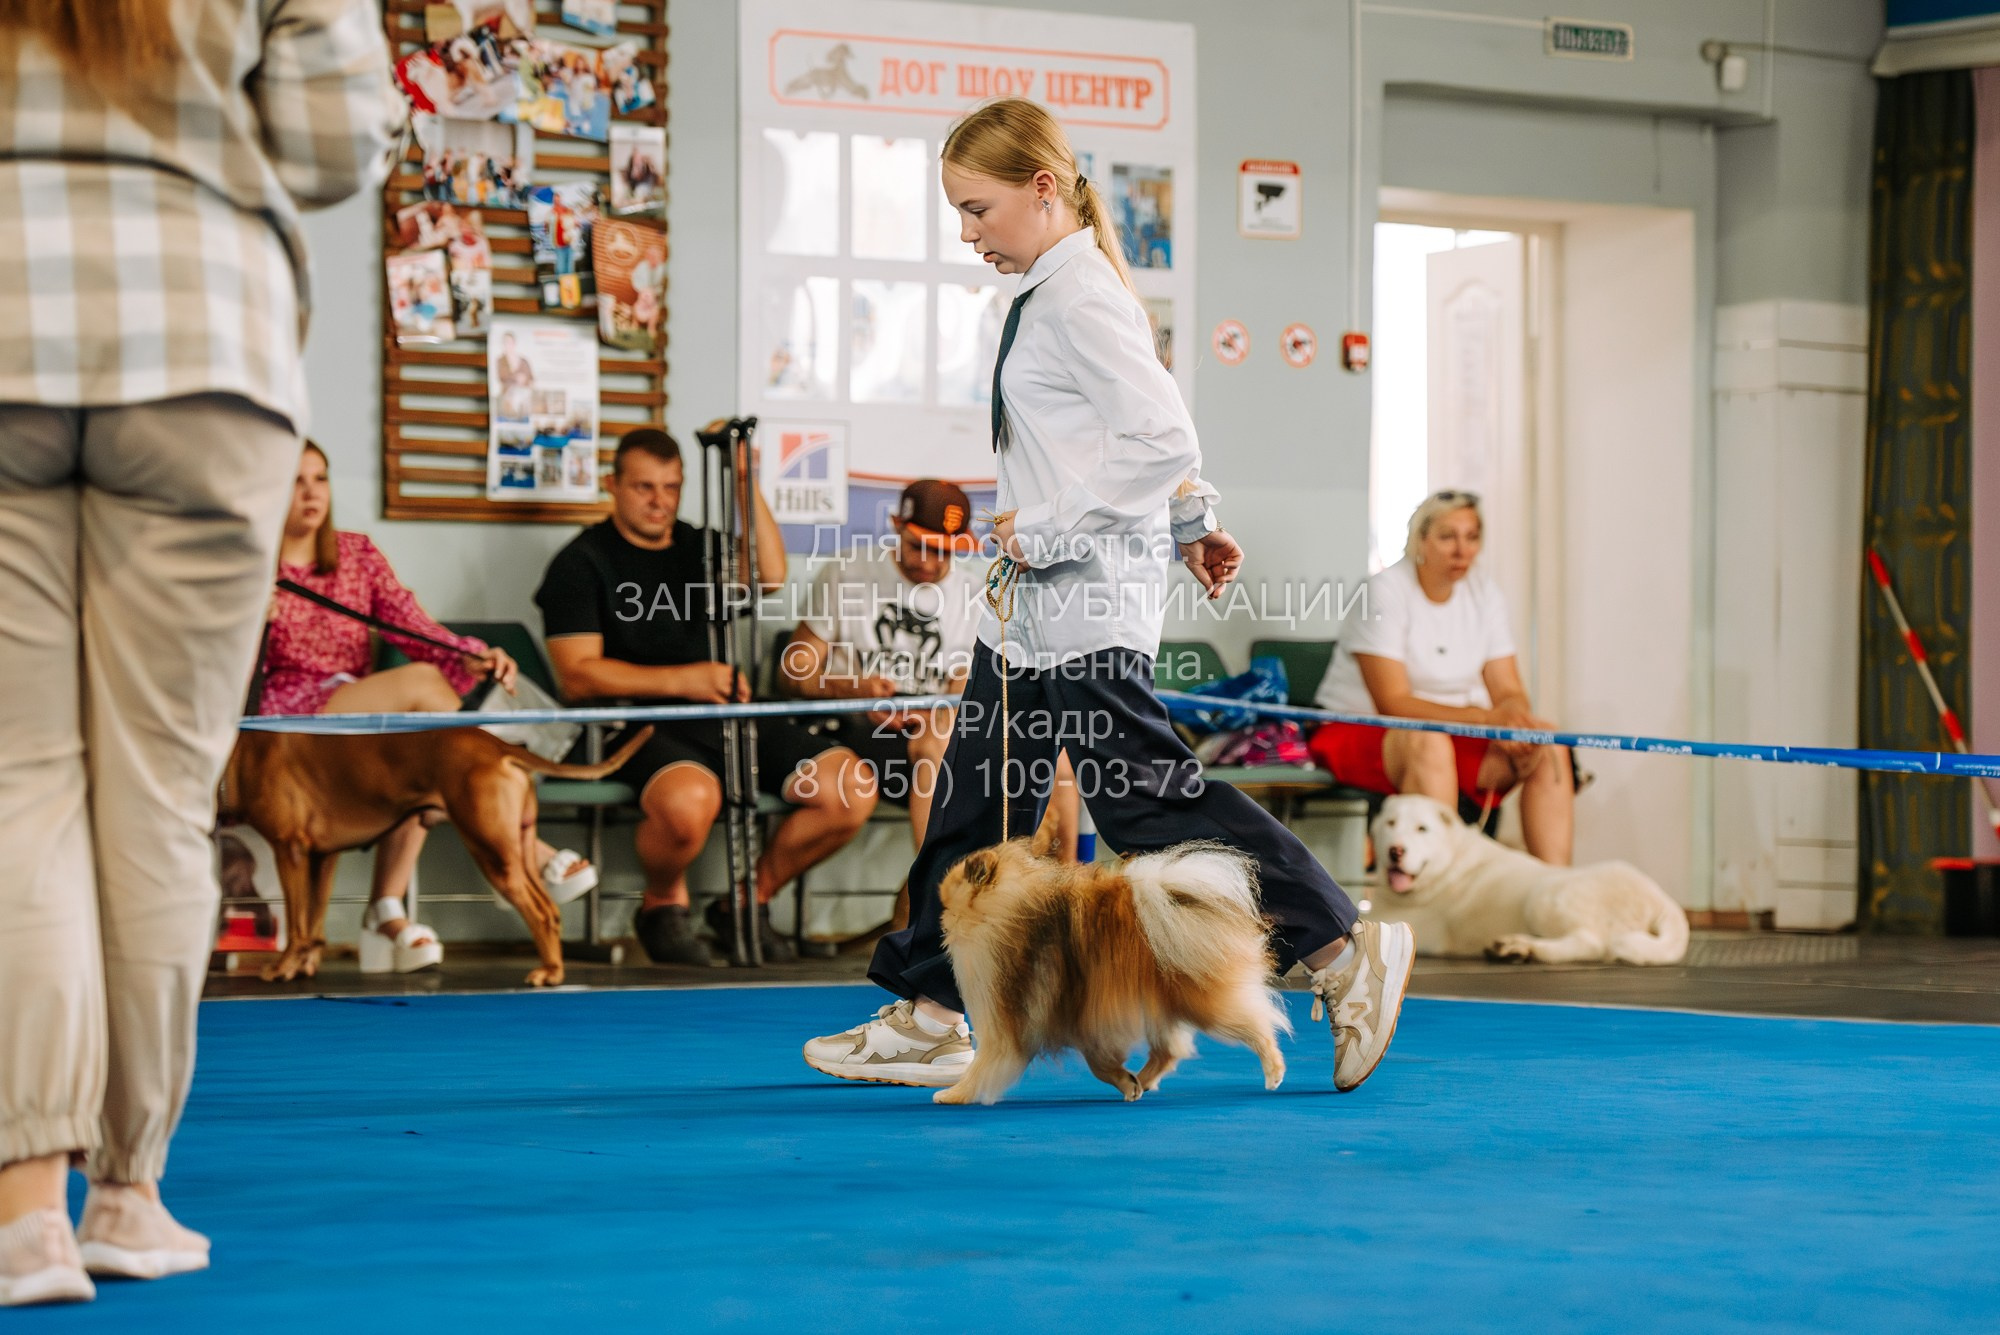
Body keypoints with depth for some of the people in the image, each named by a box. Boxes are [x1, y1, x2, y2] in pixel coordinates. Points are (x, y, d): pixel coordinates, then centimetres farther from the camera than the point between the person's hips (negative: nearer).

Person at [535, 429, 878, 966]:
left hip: (729, 719, 6)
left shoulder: (700, 548, 20)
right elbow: (577, 676, -7)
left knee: (852, 787, -13)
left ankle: (747, 902, 7)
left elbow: (769, 575, -1)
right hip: (640, 725, -6)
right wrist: (684, 681, -15)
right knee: (689, 799, -40)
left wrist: (745, 485, -8)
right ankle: (663, 904, -5)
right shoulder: (583, 563, 3)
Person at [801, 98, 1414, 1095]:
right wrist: (1188, 521, 34)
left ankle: (1344, 948, -5)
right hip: (1036, 599, 10)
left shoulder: (1080, 301, -15)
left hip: (1089, 600, -10)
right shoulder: (1049, 295, 15)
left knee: (1144, 794, -10)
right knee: (978, 796, 11)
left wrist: (1048, 529, -20)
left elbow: (1162, 440, -23)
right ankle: (928, 1019, 17)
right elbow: (1153, 436, 26)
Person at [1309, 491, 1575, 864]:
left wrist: (1517, 717, -25)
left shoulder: (1483, 591, 4)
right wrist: (1484, 717, -33)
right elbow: (1392, 703, -22)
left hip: (1454, 736, 6)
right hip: (1359, 731, -6)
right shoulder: (1385, 592, -15)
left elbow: (1508, 690, 1)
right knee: (1428, 743, -39)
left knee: (1549, 748, -16)